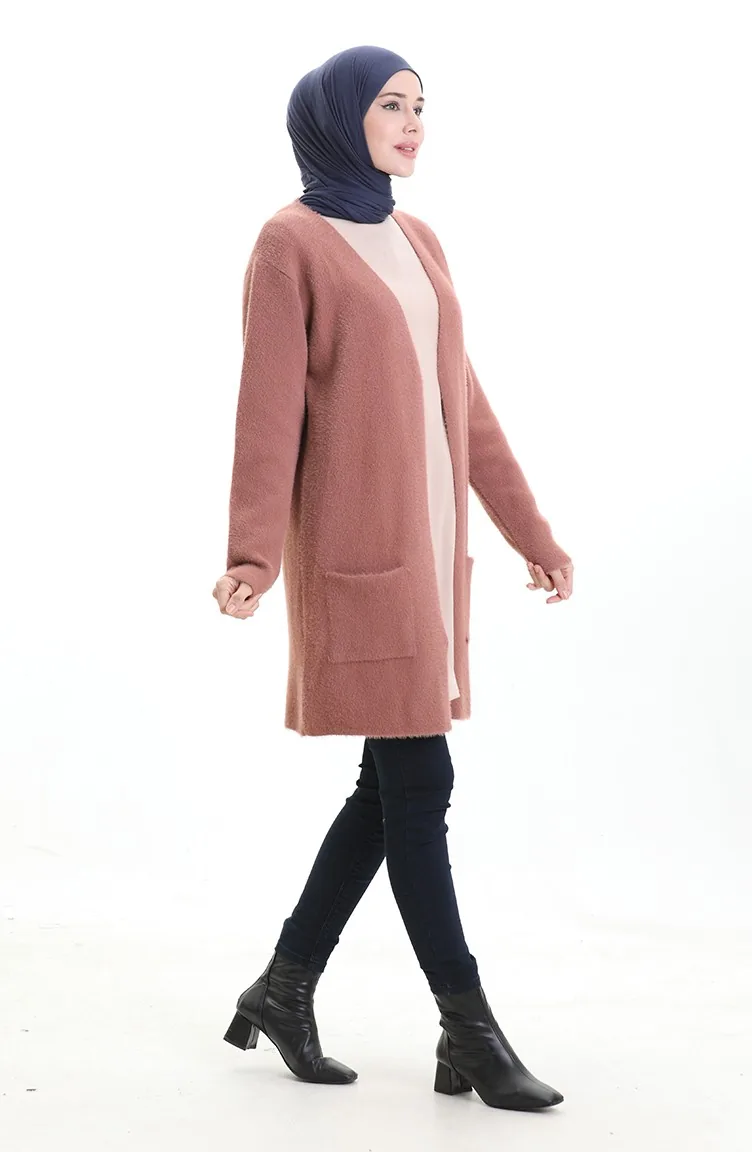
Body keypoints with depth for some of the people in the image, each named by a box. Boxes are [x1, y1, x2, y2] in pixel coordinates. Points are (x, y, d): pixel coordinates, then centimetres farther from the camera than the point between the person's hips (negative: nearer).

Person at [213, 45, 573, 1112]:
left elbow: (462, 398, 19)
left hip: (432, 541, 8)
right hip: (358, 544, -8)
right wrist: (256, 550, -21)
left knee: (394, 786, 9)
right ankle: (470, 1038, 4)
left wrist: (528, 528, 19)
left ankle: (282, 992, 23)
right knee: (418, 784, -5)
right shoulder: (293, 242, -4)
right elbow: (269, 408, -11)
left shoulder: (418, 242, 17)